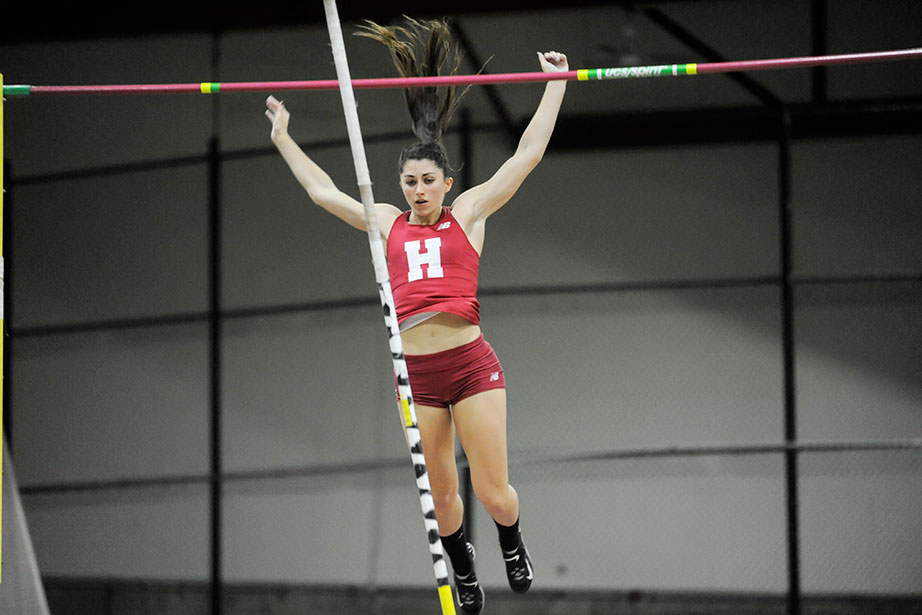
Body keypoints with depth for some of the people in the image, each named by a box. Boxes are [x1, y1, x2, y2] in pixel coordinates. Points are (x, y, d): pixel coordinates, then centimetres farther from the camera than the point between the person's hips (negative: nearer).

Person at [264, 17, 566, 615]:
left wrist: (555, 86, 6)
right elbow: (324, 191, 23)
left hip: (471, 363, -3)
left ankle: (513, 544, 29)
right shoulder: (388, 223, 12)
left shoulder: (469, 213, 6)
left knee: (493, 493, -4)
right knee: (440, 496, 9)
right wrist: (282, 136, 28)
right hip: (417, 372, 3)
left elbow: (527, 155, 5)